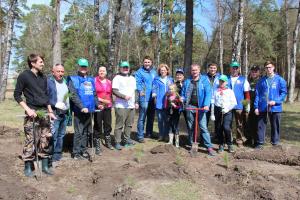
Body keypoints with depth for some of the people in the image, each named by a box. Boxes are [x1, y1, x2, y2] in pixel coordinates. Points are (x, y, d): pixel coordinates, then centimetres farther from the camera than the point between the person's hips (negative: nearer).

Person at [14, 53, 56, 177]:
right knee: (31, 140, -3)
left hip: (44, 112, 6)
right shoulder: (24, 76, -4)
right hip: (32, 112, -5)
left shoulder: (43, 77, 13)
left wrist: (50, 111, 13)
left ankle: (45, 166, 18)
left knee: (45, 140, 8)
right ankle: (28, 167, 12)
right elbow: (17, 95, -4)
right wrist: (28, 109, -13)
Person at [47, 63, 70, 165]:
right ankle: (51, 158, 2)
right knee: (53, 136, -8)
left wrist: (68, 107, 14)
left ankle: (58, 155, 24)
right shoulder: (48, 81, -8)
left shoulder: (65, 81, 14)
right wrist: (55, 104, -22)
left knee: (61, 135, 13)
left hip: (65, 113, 7)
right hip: (54, 113, -7)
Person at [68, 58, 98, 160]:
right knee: (78, 132, -1)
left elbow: (94, 94, 18)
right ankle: (76, 152, 9)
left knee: (86, 132, 13)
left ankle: (83, 150, 25)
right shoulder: (73, 79, -3)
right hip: (79, 111, -5)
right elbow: (73, 95, -13)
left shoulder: (91, 80, 14)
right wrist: (82, 107, -20)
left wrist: (98, 104, 2)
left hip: (89, 110, 6)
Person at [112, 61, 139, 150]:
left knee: (129, 124, 8)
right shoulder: (117, 78, -1)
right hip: (121, 106, -6)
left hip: (131, 106, 6)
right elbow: (114, 91, -10)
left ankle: (127, 139, 21)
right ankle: (117, 142, 2)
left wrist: (136, 102, 15)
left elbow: (135, 91, 23)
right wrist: (124, 96, -20)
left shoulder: (132, 78, 20)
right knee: (119, 124, -4)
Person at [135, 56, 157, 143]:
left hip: (153, 98, 6)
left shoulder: (154, 72, 14)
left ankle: (149, 133, 29)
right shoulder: (139, 72, -4)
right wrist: (140, 90, -26)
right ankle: (140, 136, 3)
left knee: (151, 117, 16)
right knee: (142, 118, -5)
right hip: (144, 98, -6)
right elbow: (138, 83, -13)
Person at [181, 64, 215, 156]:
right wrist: (182, 99, -2)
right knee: (190, 127, 11)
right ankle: (191, 145, 22)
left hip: (200, 107, -3)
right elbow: (183, 93, 18)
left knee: (203, 127, -8)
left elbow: (208, 93, -9)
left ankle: (209, 146, -4)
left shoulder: (204, 80, 0)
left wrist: (206, 105, -20)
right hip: (190, 107, 4)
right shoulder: (187, 81, 11)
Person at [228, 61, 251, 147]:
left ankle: (240, 140, 15)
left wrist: (247, 104, -4)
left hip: (239, 105, -1)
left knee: (240, 124, 5)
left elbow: (247, 93, 1)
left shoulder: (243, 79, 3)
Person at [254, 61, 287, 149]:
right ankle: (260, 142, 14)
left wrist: (275, 101, -15)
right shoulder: (261, 80, 6)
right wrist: (256, 107, -3)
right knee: (261, 125, 5)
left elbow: (284, 92, -1)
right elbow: (257, 94, 5)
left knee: (275, 126, 9)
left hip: (275, 107, -1)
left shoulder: (280, 79, 0)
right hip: (262, 107, 1)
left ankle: (275, 143, 22)